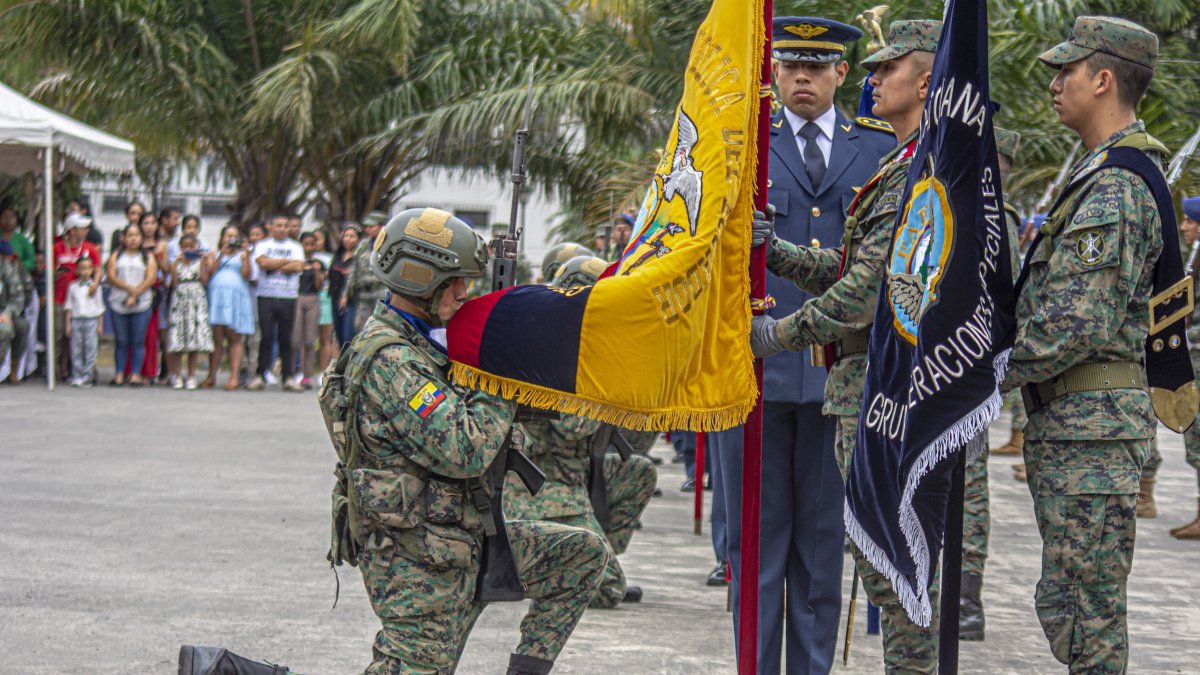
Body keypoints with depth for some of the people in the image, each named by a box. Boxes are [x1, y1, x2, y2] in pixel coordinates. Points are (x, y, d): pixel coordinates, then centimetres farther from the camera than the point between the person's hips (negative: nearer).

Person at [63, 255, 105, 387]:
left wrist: (100, 325, 6)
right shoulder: (73, 286, 7)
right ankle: (77, 377, 7)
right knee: (76, 350, 1)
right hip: (76, 320, 1)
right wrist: (68, 324, 4)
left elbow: (100, 307, 10)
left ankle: (87, 377, 3)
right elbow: (69, 306, 9)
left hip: (91, 320, -1)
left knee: (90, 349, -3)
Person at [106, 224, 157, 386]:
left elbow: (151, 279, -2)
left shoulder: (148, 257, 11)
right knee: (121, 341, 1)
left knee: (138, 341, -3)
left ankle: (135, 375, -2)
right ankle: (120, 374, 3)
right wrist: (129, 288, -15)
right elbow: (111, 277, -1)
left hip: (141, 304, -1)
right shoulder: (116, 256, 13)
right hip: (119, 304, 1)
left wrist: (135, 294, -14)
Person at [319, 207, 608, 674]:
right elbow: (465, 452, -26)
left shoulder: (417, 342, 13)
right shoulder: (390, 360, -20)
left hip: (460, 538, 10)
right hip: (417, 562, -10)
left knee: (583, 553, 8)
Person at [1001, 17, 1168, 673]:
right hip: (1075, 421, 11)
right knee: (1069, 602, 15)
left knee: (1086, 610, -7)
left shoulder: (1112, 188, -18)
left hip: (1089, 422, -11)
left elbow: (1077, 325, -24)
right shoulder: (1115, 174, 17)